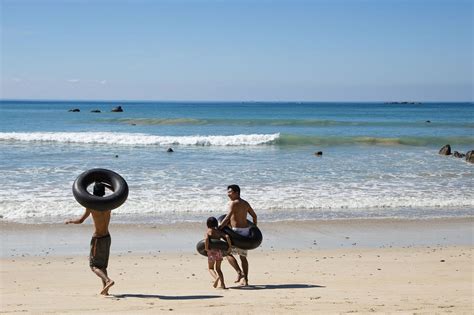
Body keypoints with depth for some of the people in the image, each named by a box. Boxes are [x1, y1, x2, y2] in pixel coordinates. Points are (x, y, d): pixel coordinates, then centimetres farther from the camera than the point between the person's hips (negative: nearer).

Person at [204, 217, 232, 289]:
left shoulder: (208, 231, -1)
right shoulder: (219, 231, 9)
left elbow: (206, 239, -22)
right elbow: (227, 236, -6)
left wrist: (206, 248, -11)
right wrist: (229, 246, -2)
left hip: (211, 251, -4)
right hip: (219, 250, 4)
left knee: (210, 268, 10)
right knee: (218, 269, 18)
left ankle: (216, 277, -23)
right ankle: (222, 284, 4)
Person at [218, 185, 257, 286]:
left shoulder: (233, 203, -12)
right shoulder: (245, 203, 14)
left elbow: (227, 218, -22)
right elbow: (254, 216, 24)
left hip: (237, 231, -8)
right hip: (246, 230, 8)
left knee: (228, 252, 0)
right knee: (243, 256, 13)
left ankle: (239, 272, -14)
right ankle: (245, 280, 12)